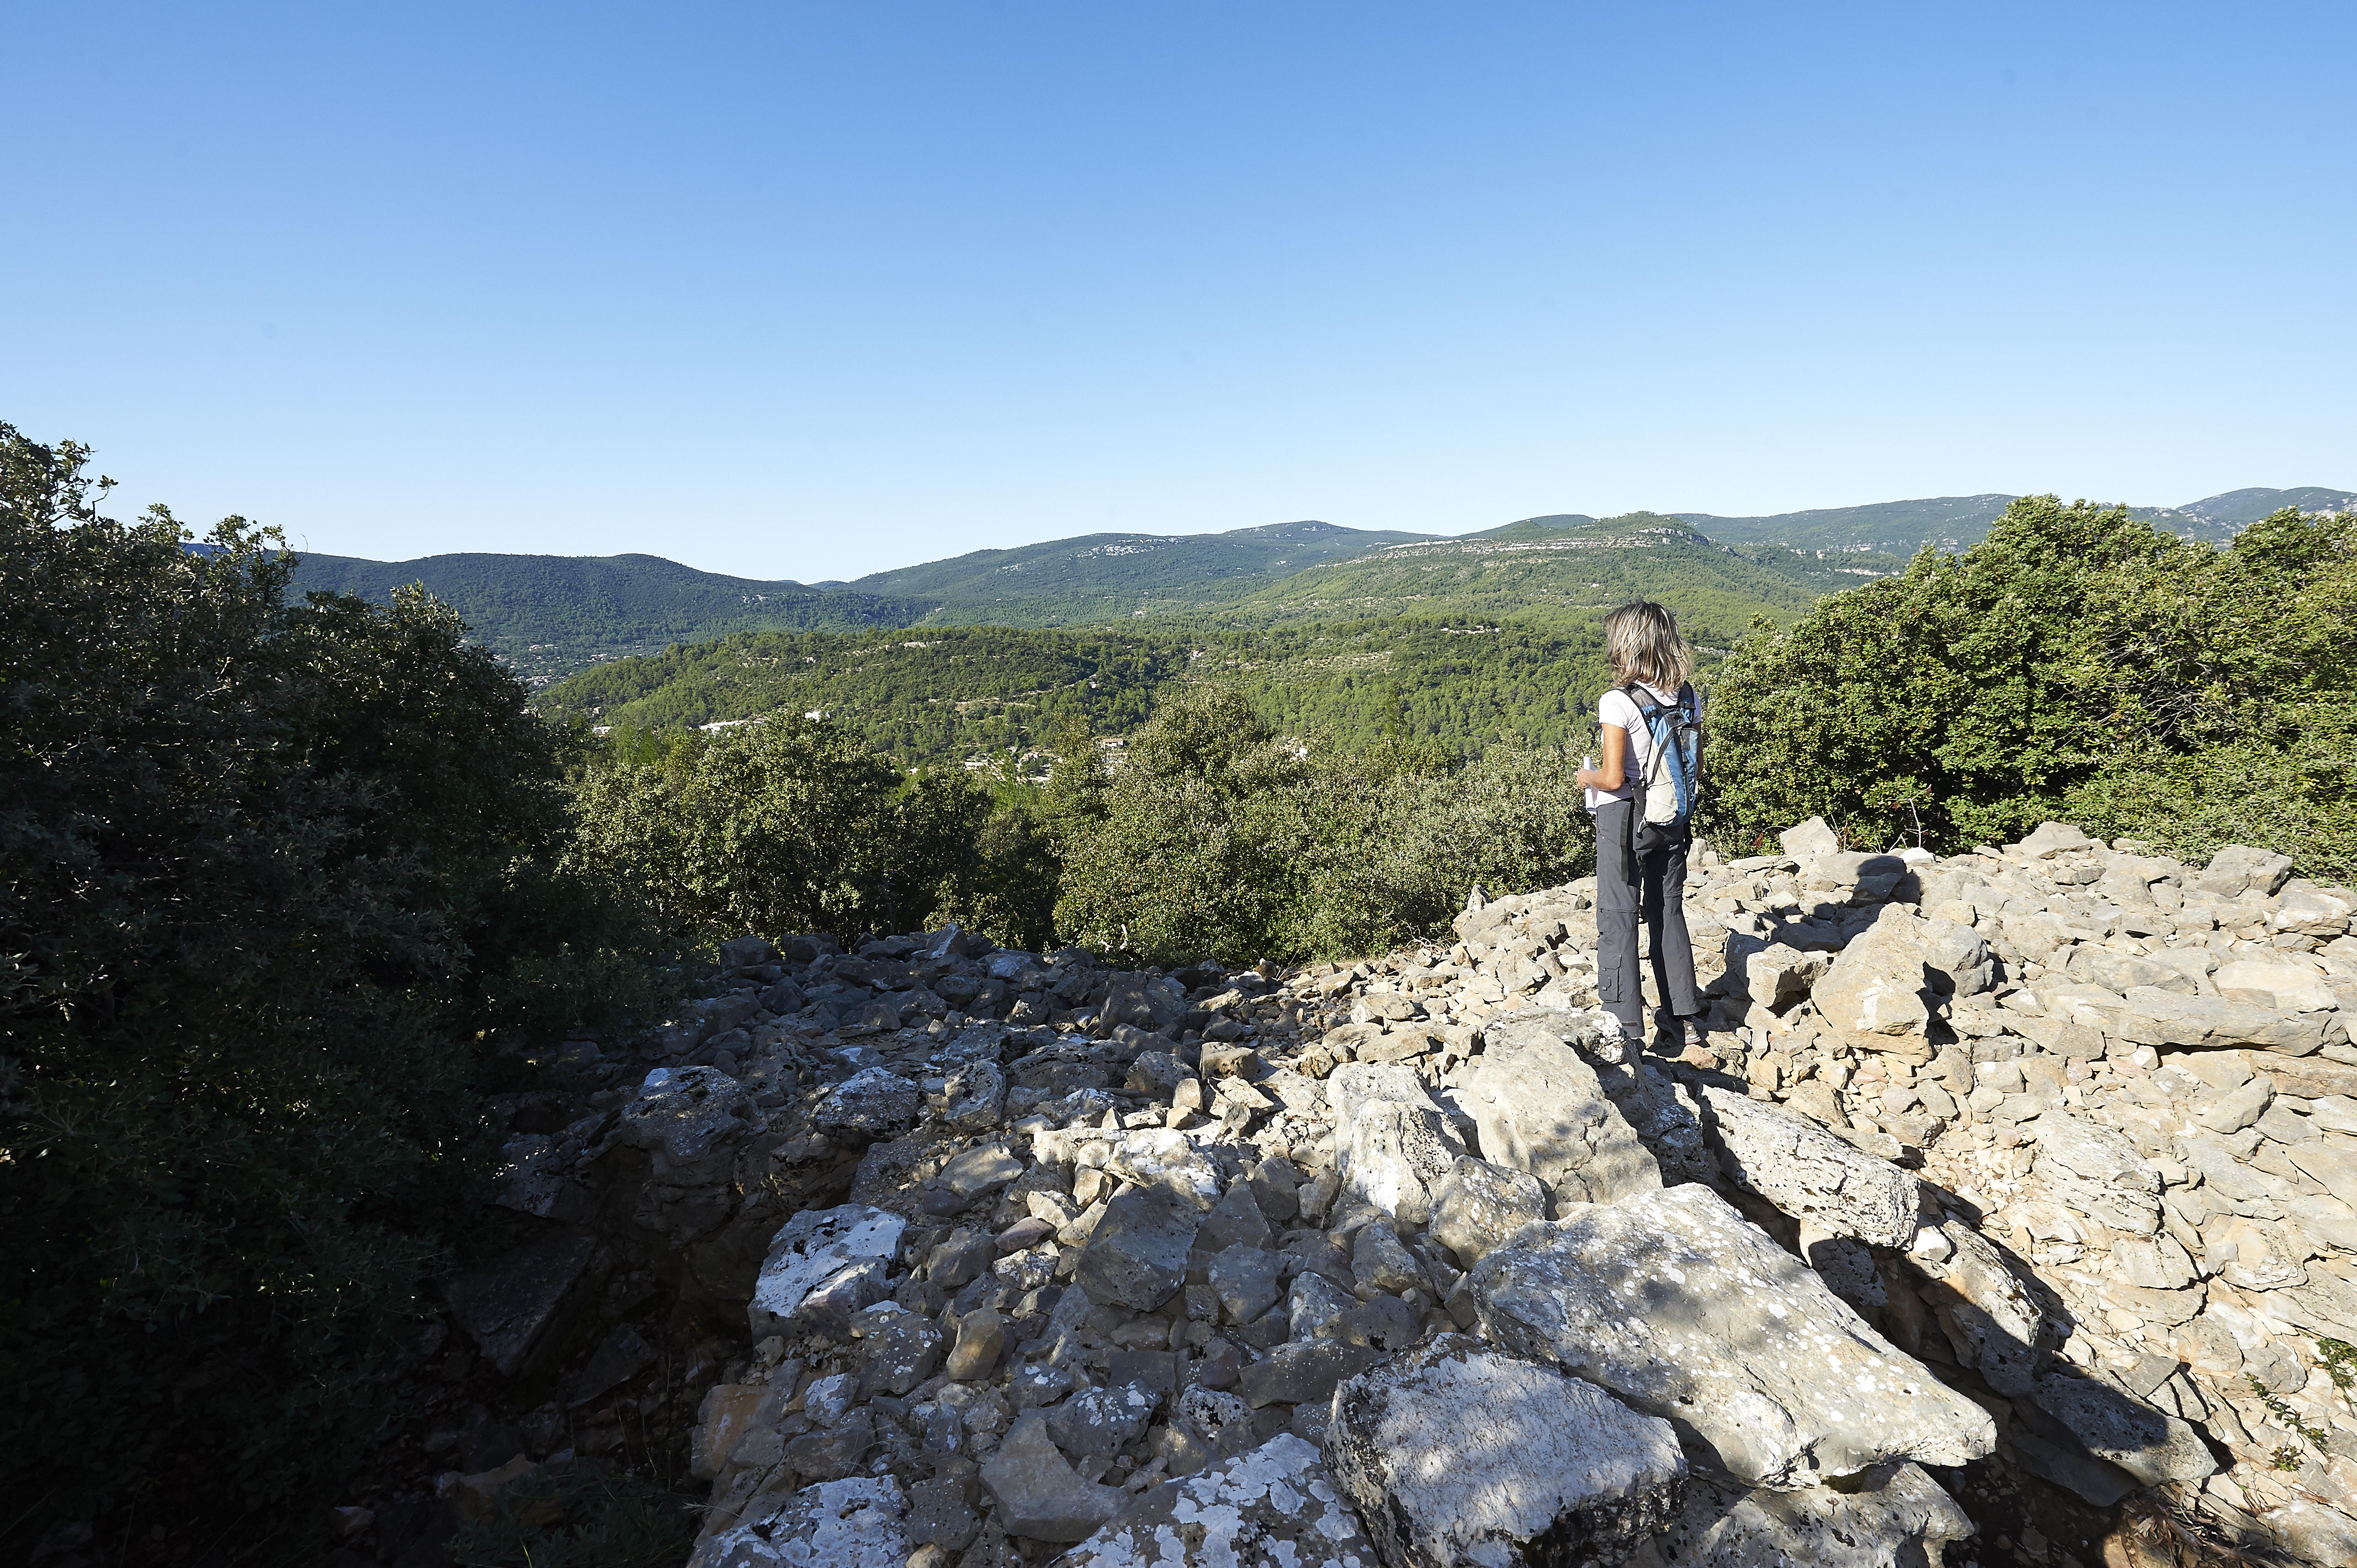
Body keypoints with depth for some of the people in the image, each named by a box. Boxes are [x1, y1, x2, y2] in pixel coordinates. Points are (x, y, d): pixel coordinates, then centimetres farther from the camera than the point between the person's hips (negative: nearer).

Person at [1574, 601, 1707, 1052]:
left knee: (1618, 919, 3)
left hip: (1625, 816, -6)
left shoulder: (1618, 702, -19)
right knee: (1669, 914, 17)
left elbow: (1613, 779, -20)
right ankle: (1684, 1019, 24)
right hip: (1672, 817, 6)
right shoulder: (1686, 696, 1)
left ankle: (1626, 1028, 7)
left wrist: (1587, 777, 0)